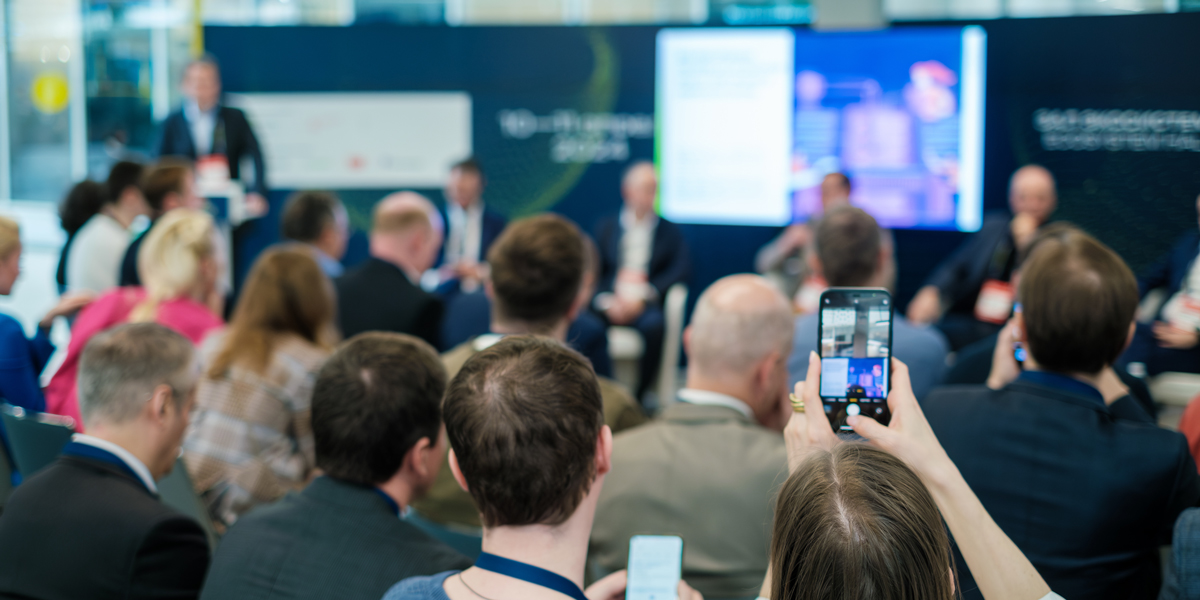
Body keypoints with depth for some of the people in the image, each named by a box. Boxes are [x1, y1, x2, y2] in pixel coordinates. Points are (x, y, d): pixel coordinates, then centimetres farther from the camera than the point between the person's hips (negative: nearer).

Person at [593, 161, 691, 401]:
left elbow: (682, 269, 0)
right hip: (610, 303, 1)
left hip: (646, 305, -1)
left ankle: (638, 396, -26)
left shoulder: (670, 232, 16)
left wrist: (643, 296, -13)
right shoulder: (605, 228, 19)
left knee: (654, 324, -37)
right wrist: (606, 300, -14)